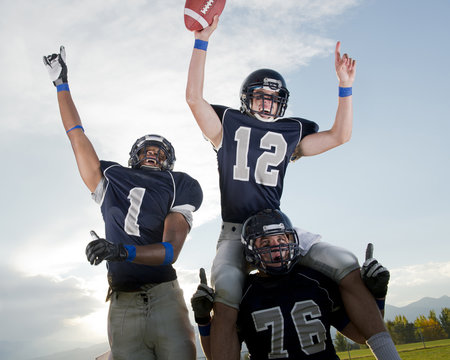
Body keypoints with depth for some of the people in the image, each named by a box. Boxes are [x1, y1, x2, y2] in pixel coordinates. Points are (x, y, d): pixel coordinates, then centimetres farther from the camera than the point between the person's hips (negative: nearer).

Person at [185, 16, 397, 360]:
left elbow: (339, 136, 16)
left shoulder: (289, 135, 18)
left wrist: (345, 85, 10)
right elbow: (194, 97, -1)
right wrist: (202, 40, -4)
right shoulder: (229, 126, 11)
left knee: (348, 268, -13)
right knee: (226, 303, -30)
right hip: (236, 233, -2)